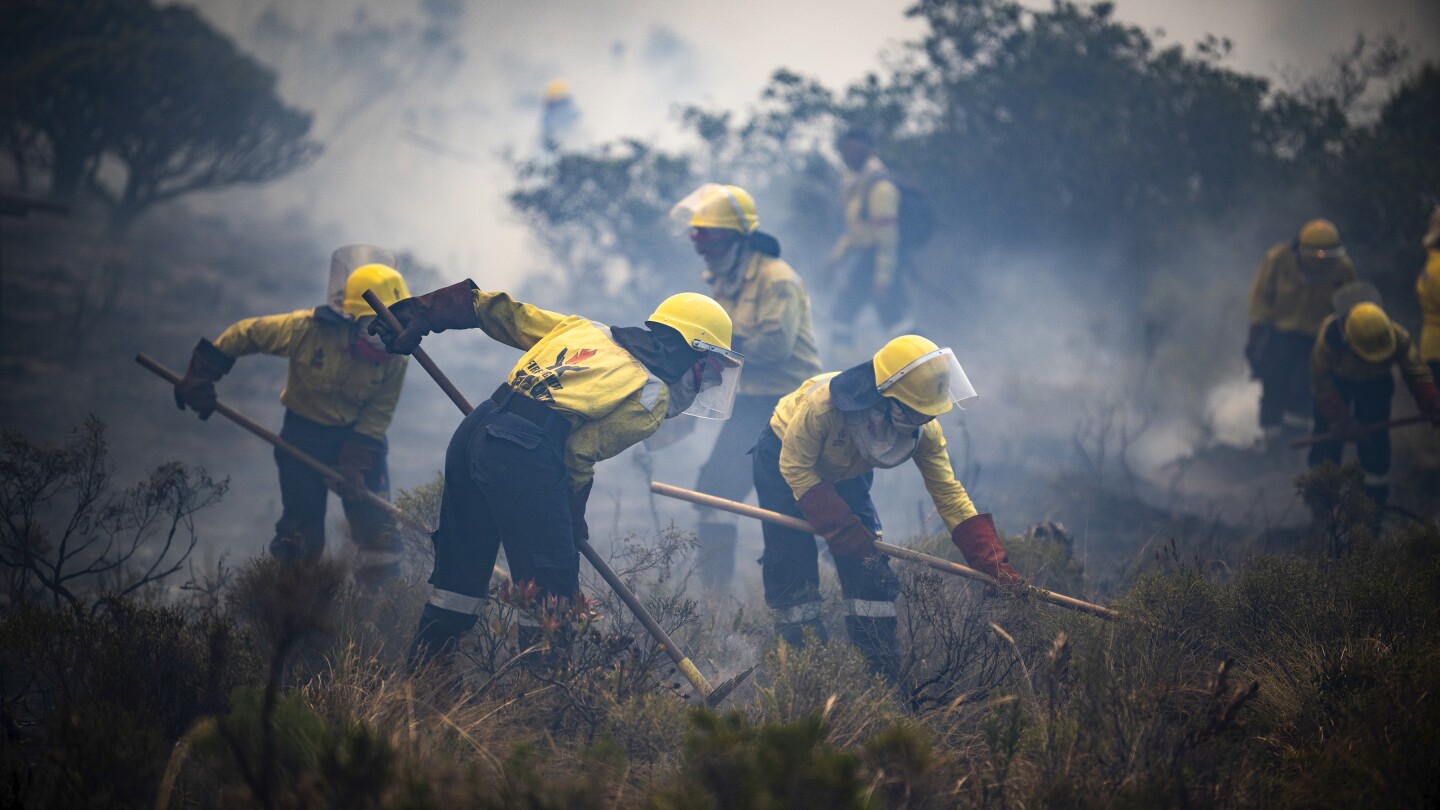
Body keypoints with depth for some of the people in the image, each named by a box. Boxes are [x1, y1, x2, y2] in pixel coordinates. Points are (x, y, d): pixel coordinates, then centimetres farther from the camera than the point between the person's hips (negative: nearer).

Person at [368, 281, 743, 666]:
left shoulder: (585, 330, 22)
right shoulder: (653, 397, 1)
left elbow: (507, 314, 21)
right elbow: (580, 451, -5)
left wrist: (423, 313, 24)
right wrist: (573, 518, 10)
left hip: (473, 431, 8)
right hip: (525, 457, -8)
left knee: (461, 569, 19)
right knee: (552, 589, 1)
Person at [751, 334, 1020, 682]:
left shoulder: (923, 429, -26)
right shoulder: (821, 404, -42)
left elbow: (948, 494, -19)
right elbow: (796, 467, -29)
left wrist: (993, 561, -26)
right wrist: (841, 528, -34)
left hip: (845, 472, 4)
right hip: (782, 461, -4)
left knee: (869, 565, -3)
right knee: (792, 566, -10)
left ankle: (884, 675, 6)